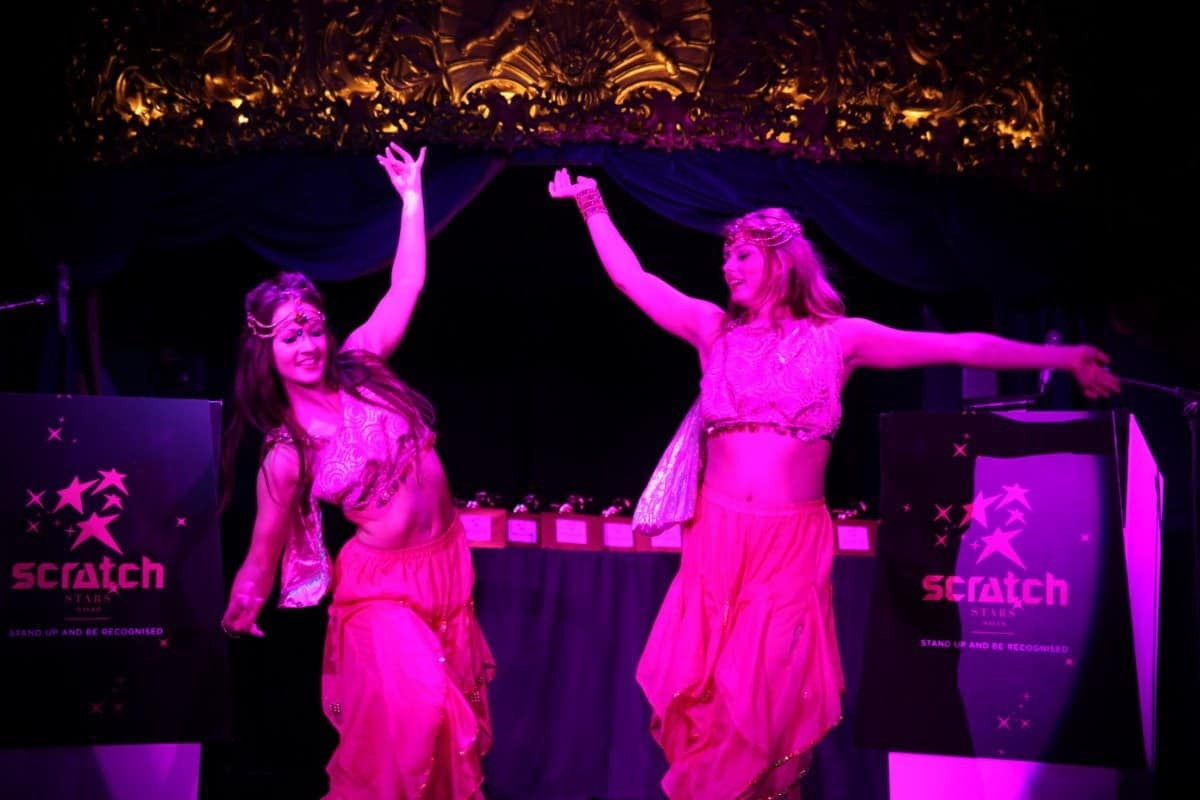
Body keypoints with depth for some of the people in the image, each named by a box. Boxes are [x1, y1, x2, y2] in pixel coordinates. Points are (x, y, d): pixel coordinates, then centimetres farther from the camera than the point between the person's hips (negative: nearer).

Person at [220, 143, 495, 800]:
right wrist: (243, 609, -10)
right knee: (411, 705, -23)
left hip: (447, 562, 5)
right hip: (382, 580, -5)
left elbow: (406, 287, 1)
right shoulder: (285, 453, -13)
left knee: (456, 703, 13)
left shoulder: (358, 367, -4)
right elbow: (264, 545, -4)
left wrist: (412, 198, 0)